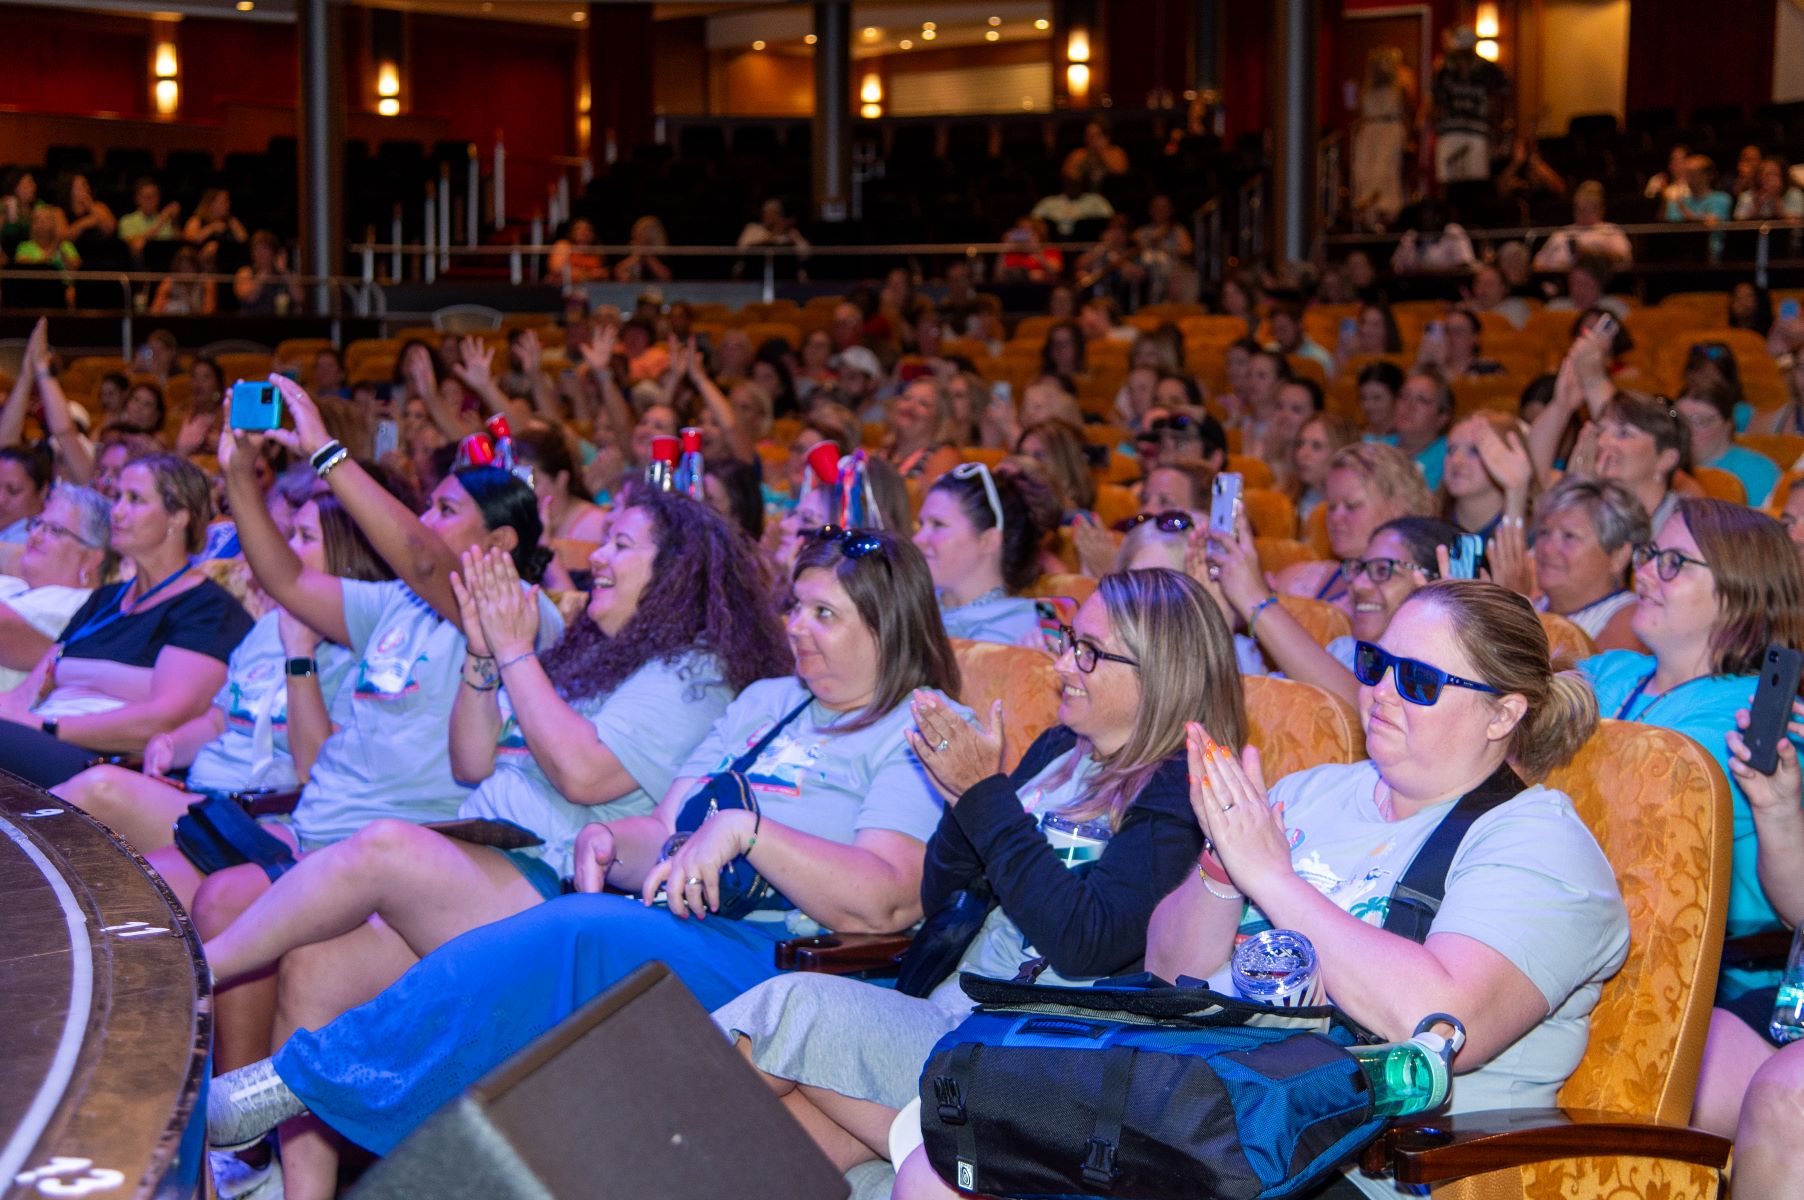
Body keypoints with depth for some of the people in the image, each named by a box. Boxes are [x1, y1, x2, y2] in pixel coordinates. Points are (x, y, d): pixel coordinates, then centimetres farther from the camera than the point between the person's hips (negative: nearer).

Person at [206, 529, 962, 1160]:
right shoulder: (765, 702, 26)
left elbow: (889, 903, -13)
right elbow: (661, 832, 21)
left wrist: (747, 827, -20)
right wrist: (609, 842, -2)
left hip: (767, 955, -7)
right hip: (665, 916, 8)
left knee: (578, 933, -35)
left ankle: (298, 1082, -31)